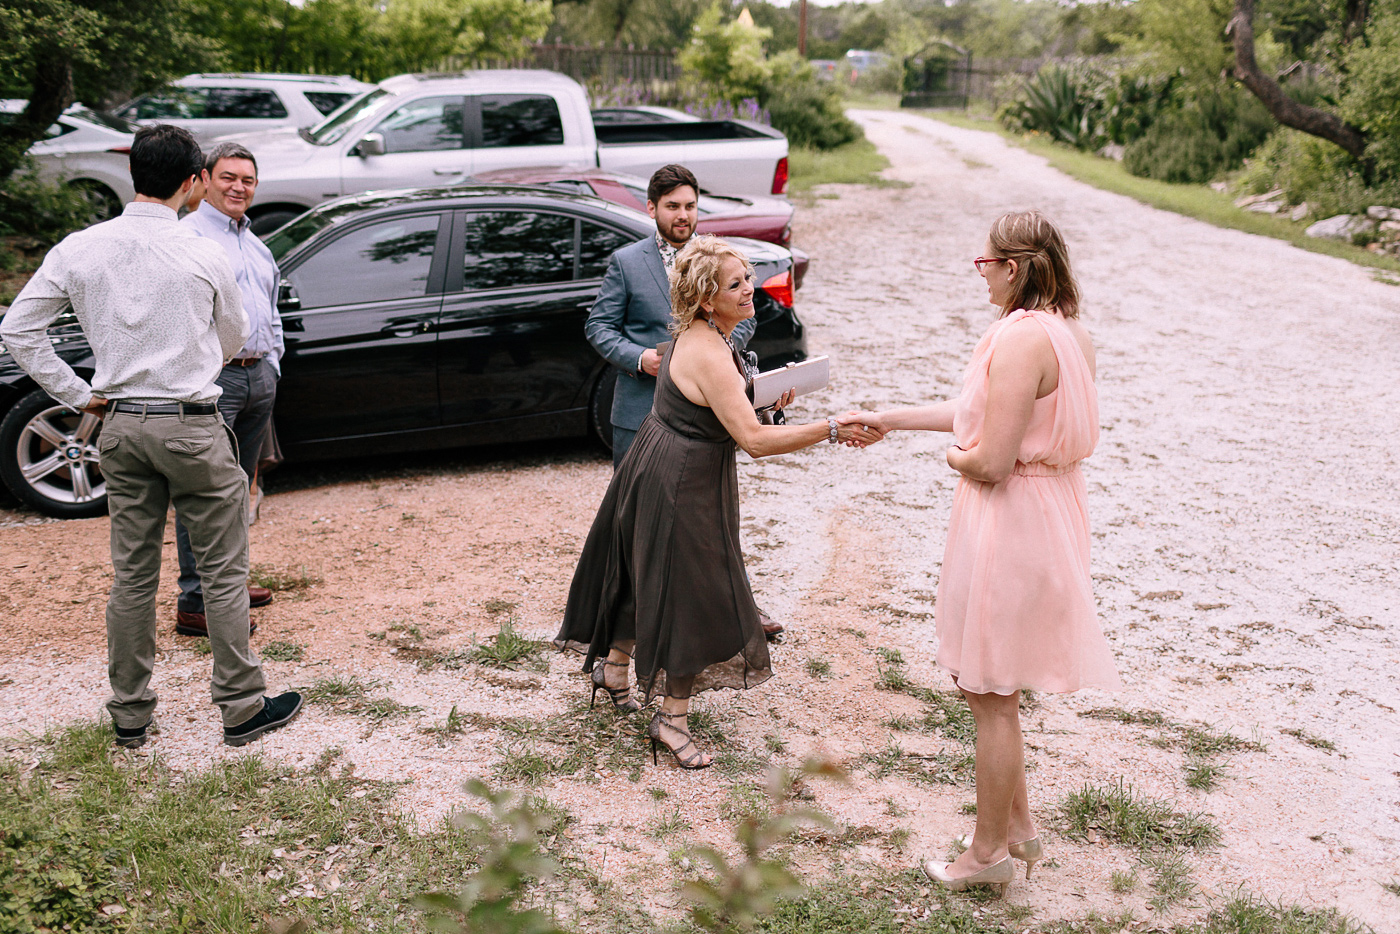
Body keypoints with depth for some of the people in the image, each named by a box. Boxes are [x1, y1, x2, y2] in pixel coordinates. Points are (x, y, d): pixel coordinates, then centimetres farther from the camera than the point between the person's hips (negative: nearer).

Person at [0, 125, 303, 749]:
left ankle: (130, 716, 22)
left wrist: (77, 395, 6)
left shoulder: (78, 249, -1)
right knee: (223, 572, 7)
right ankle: (242, 709, 14)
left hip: (120, 424, 4)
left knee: (131, 575, 13)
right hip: (191, 424, -4)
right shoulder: (205, 257, -9)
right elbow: (234, 340, 6)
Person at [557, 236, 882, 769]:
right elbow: (754, 440, -33)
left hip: (658, 465, 10)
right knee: (692, 595, 0)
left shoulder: (697, 336, 3)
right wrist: (831, 430, -32)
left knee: (651, 575, 25)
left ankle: (613, 665, 44)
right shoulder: (709, 355, -28)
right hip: (683, 483, -10)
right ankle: (672, 717, 13)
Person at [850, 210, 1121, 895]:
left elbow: (990, 460, -25)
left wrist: (953, 457, -2)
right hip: (1050, 512, 10)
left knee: (991, 696, 5)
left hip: (1008, 522, -10)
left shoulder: (1021, 338, -23)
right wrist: (888, 420, 23)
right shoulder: (1071, 334, 9)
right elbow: (981, 409, 18)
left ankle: (989, 851, 19)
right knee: (992, 688, 22)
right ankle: (1018, 825, 34)